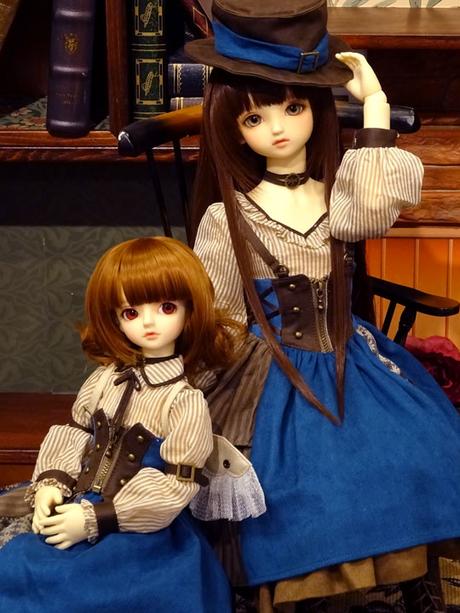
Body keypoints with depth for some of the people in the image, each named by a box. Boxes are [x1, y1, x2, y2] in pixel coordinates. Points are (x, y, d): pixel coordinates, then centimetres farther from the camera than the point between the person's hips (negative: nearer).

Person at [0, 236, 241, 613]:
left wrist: (94, 519, -18)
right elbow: (74, 434, 13)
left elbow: (174, 488, -16)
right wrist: (52, 485, -7)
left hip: (141, 533, -6)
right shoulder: (107, 379, 5)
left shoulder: (185, 401, -14)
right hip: (82, 511, 6)